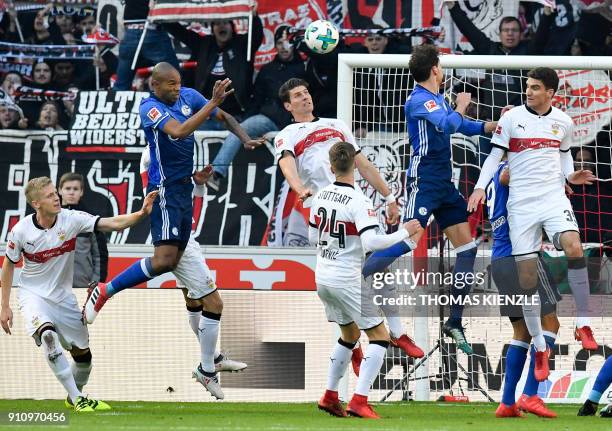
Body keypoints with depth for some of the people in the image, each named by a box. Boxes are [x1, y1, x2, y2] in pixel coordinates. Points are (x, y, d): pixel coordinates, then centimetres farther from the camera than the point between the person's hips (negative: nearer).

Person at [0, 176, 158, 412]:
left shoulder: (71, 219, -15)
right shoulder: (21, 231, -17)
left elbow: (113, 224, -23)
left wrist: (141, 214, -40)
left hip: (63, 295, 3)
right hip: (33, 295, -3)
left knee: (82, 352, 7)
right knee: (48, 336, -30)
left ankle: (75, 396, 37)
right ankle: (77, 399, -23)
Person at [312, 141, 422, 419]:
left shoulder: (321, 196, 3)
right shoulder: (358, 202, -19)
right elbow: (371, 242, -28)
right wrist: (404, 232, -17)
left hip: (322, 278, 8)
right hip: (347, 279, -8)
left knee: (349, 334, 24)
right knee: (379, 336, -1)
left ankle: (330, 396, 23)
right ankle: (359, 401, -13)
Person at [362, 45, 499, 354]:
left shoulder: (438, 99, 14)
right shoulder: (419, 100, -14)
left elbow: (464, 127, 26)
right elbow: (449, 125, -29)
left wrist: (496, 125, 14)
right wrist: (461, 107, -10)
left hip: (444, 183, 9)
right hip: (423, 182, -9)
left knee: (467, 246, 5)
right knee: (406, 242, -18)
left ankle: (454, 321, 9)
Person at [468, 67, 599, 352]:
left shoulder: (563, 122, 9)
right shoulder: (511, 118, 1)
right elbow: (495, 156, 3)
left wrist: (570, 176, 2)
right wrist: (480, 187, -9)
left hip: (554, 196, 1)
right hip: (521, 202, -1)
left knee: (573, 246, -25)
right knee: (526, 269, -5)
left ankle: (583, 323, -17)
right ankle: (538, 343, 7)